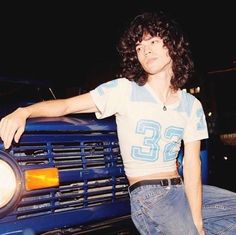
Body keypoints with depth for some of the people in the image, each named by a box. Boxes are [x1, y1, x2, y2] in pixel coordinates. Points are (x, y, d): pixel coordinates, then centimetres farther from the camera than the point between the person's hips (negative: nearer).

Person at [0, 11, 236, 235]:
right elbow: (66, 105, -10)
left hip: (183, 189, 5)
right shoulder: (124, 90, -7)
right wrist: (24, 112, -29)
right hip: (148, 195, -5)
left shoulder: (192, 105, 4)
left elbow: (192, 165, -2)